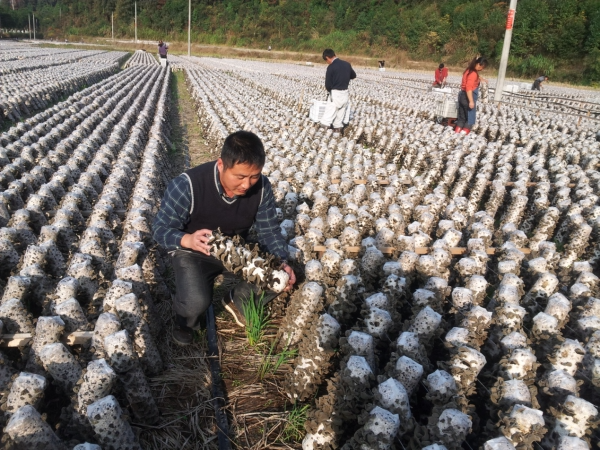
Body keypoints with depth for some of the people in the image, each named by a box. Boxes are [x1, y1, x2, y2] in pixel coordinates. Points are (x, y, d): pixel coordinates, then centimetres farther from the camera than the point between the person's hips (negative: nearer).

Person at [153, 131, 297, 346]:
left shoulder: (262, 186, -18)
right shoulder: (187, 185, -30)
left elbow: (269, 230, -9)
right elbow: (161, 229, -22)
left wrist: (281, 262, -28)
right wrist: (187, 239, -44)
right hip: (194, 251, -4)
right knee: (197, 302, -30)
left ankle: (237, 300, 16)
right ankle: (186, 318, 11)